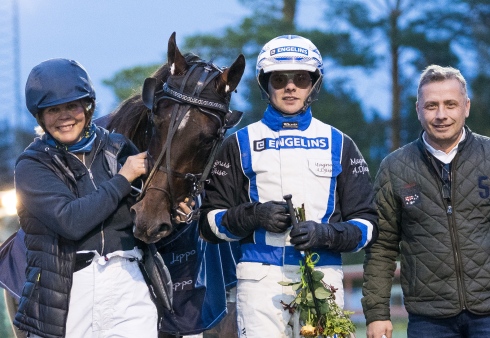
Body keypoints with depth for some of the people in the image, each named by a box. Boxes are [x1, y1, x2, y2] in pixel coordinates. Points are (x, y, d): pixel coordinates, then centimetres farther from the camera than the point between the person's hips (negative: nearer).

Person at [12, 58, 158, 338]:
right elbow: (71, 221, -16)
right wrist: (123, 178, -10)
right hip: (65, 293, -1)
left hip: (127, 282, 2)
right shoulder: (32, 166, -1)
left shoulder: (118, 148, 9)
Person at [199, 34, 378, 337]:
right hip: (261, 278, -1)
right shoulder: (240, 145, 11)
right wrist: (254, 215, -11)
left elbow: (366, 223, 8)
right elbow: (211, 222, 8)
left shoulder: (339, 145, 13)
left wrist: (324, 233, -12)